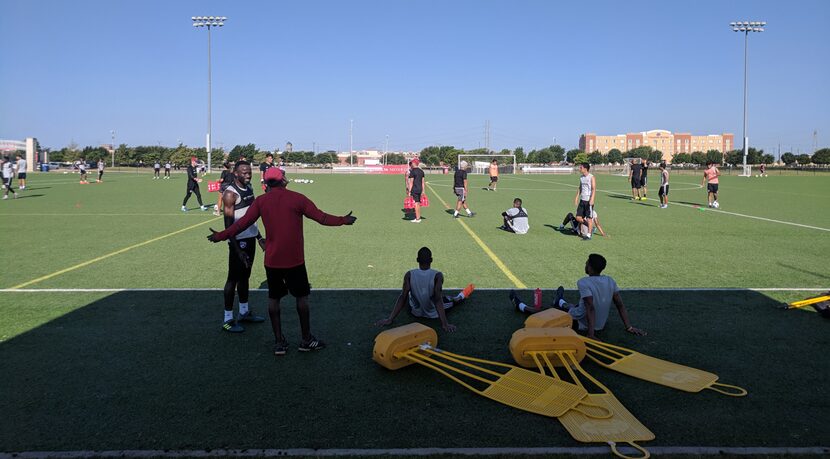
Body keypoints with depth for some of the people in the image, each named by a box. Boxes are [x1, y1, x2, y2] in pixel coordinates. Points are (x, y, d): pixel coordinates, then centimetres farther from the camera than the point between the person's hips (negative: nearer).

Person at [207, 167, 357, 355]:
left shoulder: (261, 201, -1)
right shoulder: (297, 198, -7)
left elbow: (243, 223, -1)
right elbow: (321, 217, -5)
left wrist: (221, 236, 12)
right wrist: (344, 220, 9)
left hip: (272, 260, 2)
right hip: (294, 259, -2)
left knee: (274, 298, 12)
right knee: (301, 296, 10)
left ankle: (279, 341, 14)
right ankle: (306, 340, 16)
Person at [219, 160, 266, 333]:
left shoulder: (249, 188, 10)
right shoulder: (230, 193, -16)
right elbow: (228, 224, -18)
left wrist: (259, 238, 20)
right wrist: (237, 250, -22)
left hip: (250, 238, 8)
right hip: (239, 241, -8)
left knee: (245, 276, 17)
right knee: (233, 278, -1)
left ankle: (244, 312, 30)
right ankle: (227, 319, 8)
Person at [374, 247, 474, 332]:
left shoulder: (409, 274, -20)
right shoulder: (437, 275, -26)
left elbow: (403, 297, -26)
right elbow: (438, 299, -34)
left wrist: (390, 319, -26)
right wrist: (444, 324, -37)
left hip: (415, 312, 2)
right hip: (434, 313, -1)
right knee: (454, 299, 30)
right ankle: (463, 295, 64)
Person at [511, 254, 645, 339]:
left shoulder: (583, 283, -25)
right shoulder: (610, 281, -6)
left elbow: (591, 308, -31)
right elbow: (620, 305, -5)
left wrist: (591, 333, -30)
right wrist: (629, 327, 1)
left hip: (580, 325, -6)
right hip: (600, 325, 6)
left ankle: (521, 306, 39)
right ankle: (560, 302, 69)